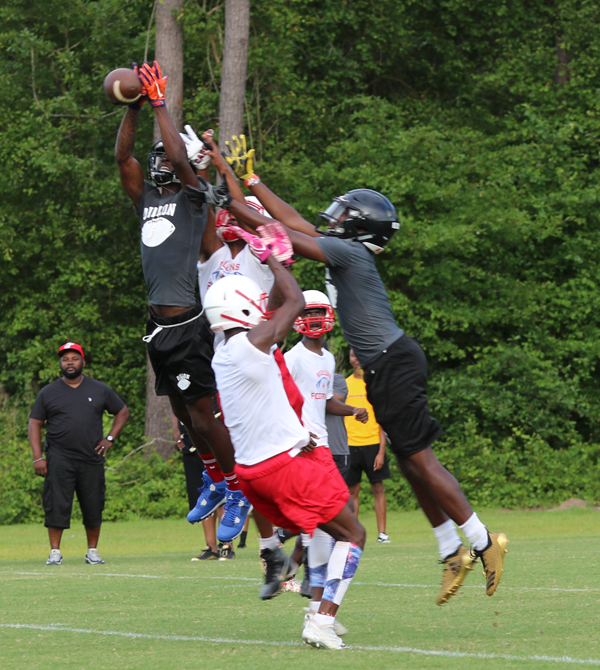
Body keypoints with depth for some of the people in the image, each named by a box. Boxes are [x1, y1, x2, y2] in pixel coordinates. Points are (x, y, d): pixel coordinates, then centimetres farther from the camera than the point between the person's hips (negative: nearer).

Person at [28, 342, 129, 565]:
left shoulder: (100, 390, 10)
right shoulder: (48, 393, 7)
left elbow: (122, 412, 21)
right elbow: (35, 424, 7)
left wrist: (110, 439, 8)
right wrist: (38, 457, -4)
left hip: (92, 459, 1)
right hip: (59, 459, -1)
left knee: (93, 507, 4)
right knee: (57, 506, -9)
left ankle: (92, 551, 17)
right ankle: (55, 552, -3)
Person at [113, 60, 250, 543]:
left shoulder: (194, 199, -4)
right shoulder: (148, 199, 14)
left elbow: (179, 156, -18)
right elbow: (123, 156, 12)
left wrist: (159, 104, -14)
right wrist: (133, 108, 3)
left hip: (187, 323, -7)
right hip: (159, 323, 7)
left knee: (201, 410, -6)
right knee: (182, 409, 14)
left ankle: (238, 492, 2)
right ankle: (215, 478, 29)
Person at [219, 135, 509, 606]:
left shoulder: (348, 252, -14)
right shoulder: (343, 251, 12)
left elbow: (281, 233, -15)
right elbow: (294, 223, 20)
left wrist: (229, 202, -9)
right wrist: (250, 180, 22)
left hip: (394, 363, -10)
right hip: (384, 367, 10)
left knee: (419, 458, -8)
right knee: (411, 461, 10)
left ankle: (483, 543, -4)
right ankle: (453, 553, 13)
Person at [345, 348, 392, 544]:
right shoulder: (344, 384, 9)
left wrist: (381, 450, -7)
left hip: (373, 443, -2)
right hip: (350, 444, 2)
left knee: (377, 487, -2)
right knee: (352, 490, 2)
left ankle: (382, 533, 0)